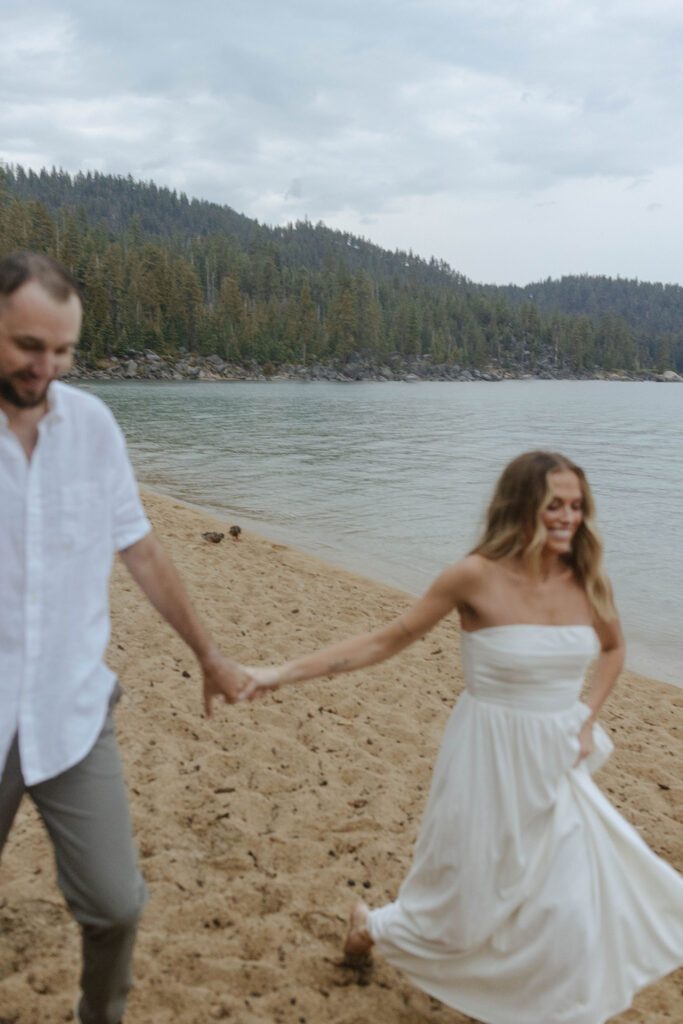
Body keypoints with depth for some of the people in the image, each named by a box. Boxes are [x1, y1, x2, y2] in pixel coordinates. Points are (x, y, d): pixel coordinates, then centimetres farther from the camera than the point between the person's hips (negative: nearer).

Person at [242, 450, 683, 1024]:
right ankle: (376, 926, 44)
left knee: (575, 903, 8)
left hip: (558, 764, 4)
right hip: (493, 761, -4)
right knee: (469, 897, 12)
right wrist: (287, 672, -16)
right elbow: (388, 640, -12)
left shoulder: (586, 579, -5)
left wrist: (589, 719, 2)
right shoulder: (479, 576, -18)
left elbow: (613, 647, 16)